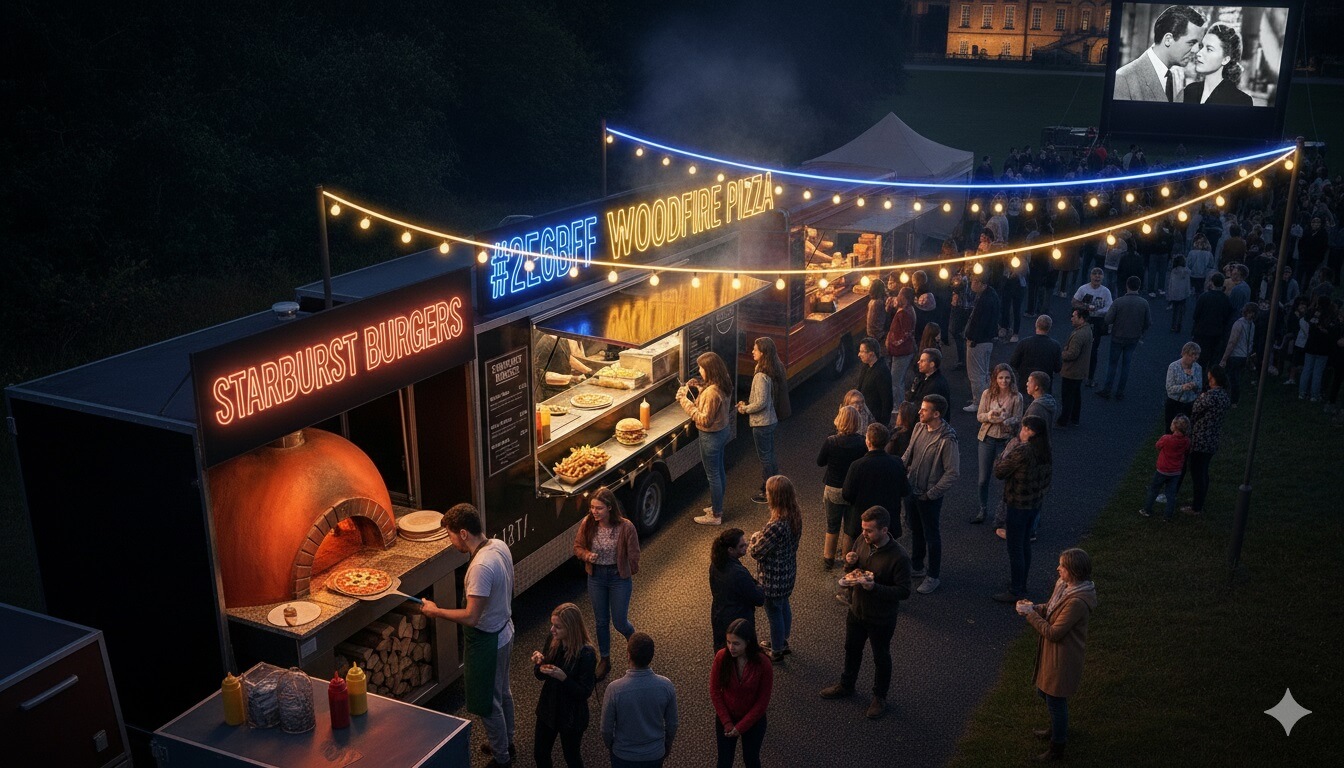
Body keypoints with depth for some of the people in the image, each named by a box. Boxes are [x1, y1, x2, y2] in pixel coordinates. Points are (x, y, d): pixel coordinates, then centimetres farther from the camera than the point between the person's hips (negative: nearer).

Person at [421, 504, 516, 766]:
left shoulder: (481, 566, -33)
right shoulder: (500, 545, -5)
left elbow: (471, 617, -31)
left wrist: (435, 611, -19)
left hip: (487, 641, -9)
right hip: (504, 631, 9)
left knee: (488, 704, 10)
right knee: (502, 692, 27)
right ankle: (506, 743, 46)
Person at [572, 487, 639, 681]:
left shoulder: (625, 527, -24)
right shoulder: (587, 524, -14)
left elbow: (633, 556, -10)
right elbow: (578, 547, 1)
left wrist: (630, 577, 2)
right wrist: (586, 555, -20)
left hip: (619, 577, -3)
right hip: (596, 577, 3)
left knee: (619, 622, 7)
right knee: (601, 621, 16)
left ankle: (633, 640, 43)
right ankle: (604, 660, 36)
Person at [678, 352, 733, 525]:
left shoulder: (711, 392, -30)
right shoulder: (720, 386, -1)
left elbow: (704, 420, -27)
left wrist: (686, 402, -24)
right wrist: (698, 387, 2)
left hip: (711, 436, -10)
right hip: (721, 431, 10)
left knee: (712, 475, 4)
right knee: (719, 471, 22)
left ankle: (716, 516, 16)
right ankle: (718, 507, 38)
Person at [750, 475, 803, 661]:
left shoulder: (776, 526, -37)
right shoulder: (795, 515, -11)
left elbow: (756, 552, -24)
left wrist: (755, 537, -6)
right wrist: (763, 536, 1)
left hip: (774, 578, -8)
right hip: (789, 571, 8)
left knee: (774, 612, 15)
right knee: (784, 605, 29)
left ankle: (776, 651, 37)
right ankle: (782, 642, 51)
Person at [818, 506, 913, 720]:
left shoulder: (899, 558, -29)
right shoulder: (864, 543, -10)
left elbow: (904, 591, -24)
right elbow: (851, 572, 5)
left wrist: (875, 587, -35)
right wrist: (850, 564, -19)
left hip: (881, 619, -6)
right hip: (856, 610, 6)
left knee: (881, 658, 18)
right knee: (852, 650, 26)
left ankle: (880, 697, 41)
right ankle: (846, 686, 50)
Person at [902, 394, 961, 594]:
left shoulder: (947, 440, -26)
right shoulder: (920, 428, -5)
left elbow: (953, 472, -21)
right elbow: (909, 453, 10)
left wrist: (932, 494, -18)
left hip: (929, 496, -7)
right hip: (912, 489, 7)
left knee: (931, 535, 9)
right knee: (915, 530, 23)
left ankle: (933, 576, 26)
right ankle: (916, 567, 42)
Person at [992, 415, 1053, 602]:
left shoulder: (1021, 451, -25)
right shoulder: (1044, 450, 1)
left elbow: (999, 472, -16)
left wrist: (1005, 452, -4)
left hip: (1018, 504, -8)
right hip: (1036, 503, 8)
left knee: (1015, 549, 4)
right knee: (1025, 545, 21)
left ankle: (1015, 592, 13)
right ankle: (1021, 586, 34)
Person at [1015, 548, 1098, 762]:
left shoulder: (1077, 602, -34)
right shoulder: (1065, 586, -5)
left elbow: (1054, 632, -28)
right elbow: (1051, 609, 11)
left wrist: (1030, 615, -20)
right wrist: (1033, 607, -7)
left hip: (1062, 657, -9)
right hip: (1051, 652, 9)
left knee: (1055, 700, 10)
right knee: (1044, 691, 28)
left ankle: (1057, 748, 32)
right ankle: (1057, 729, 53)